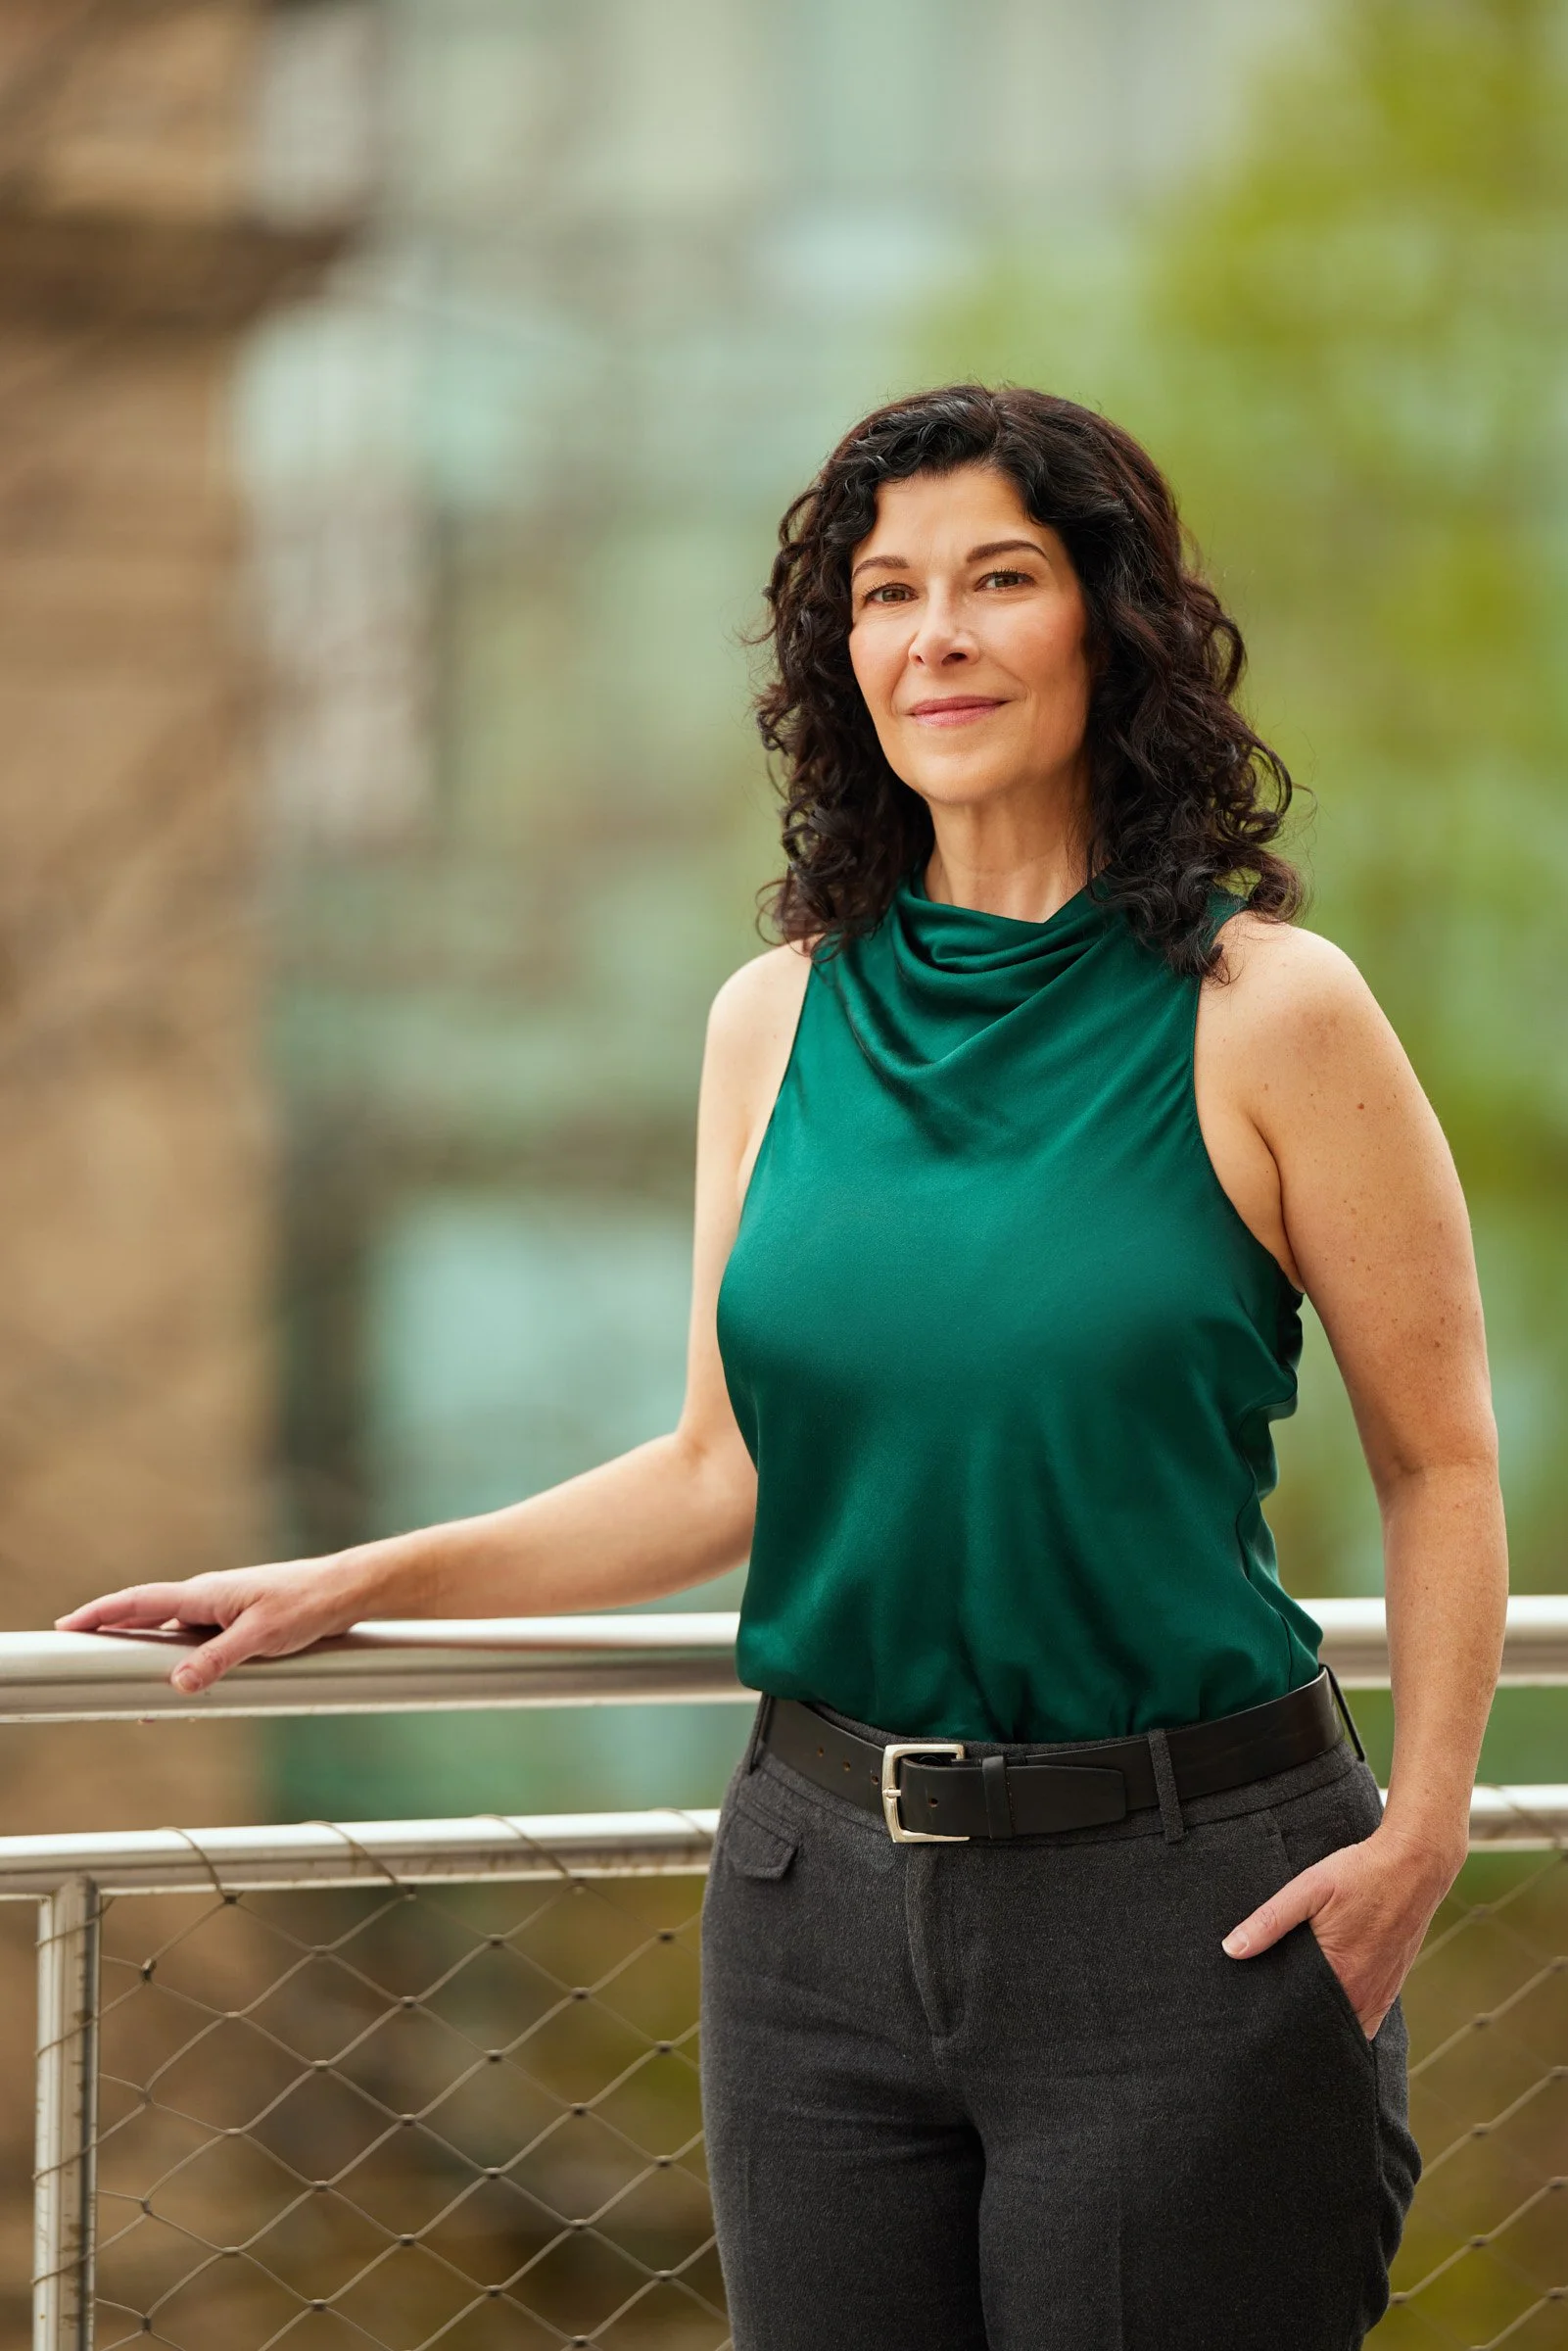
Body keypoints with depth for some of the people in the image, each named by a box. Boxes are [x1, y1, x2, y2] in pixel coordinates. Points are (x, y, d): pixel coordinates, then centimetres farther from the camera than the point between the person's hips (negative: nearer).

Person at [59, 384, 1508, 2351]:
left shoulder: (1265, 1013, -6)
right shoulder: (777, 1021, 6)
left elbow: (1440, 1464, -1)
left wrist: (1419, 1835, -11)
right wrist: (359, 1585, 11)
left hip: (1178, 1904, -4)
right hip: (823, 1892, 4)